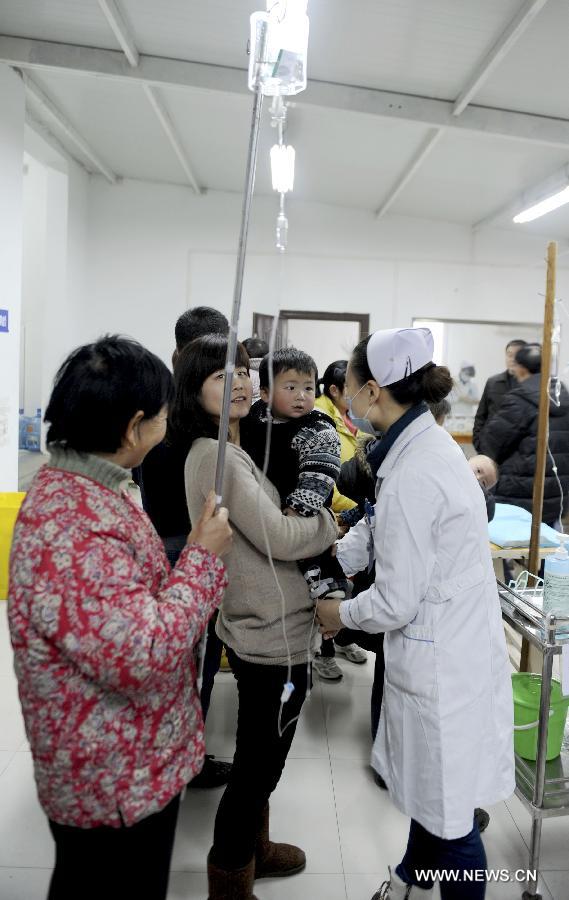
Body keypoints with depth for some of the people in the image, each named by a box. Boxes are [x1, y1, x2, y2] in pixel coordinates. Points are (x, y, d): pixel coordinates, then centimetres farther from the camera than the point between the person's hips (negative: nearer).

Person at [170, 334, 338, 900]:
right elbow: (280, 539, -22)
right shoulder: (217, 455, -22)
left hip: (257, 629, 10)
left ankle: (253, 849, 49)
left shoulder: (220, 450, 8)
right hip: (272, 638, -10)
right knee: (257, 766, 10)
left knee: (259, 760, 27)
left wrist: (303, 517, -2)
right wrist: (329, 523, -6)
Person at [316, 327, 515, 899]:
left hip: (440, 665, -10)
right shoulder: (427, 442, 2)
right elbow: (378, 529, 13)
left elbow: (395, 602, -22)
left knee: (449, 815, 12)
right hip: (450, 648, 10)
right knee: (427, 790, 30)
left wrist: (341, 614, -4)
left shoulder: (413, 475, -28)